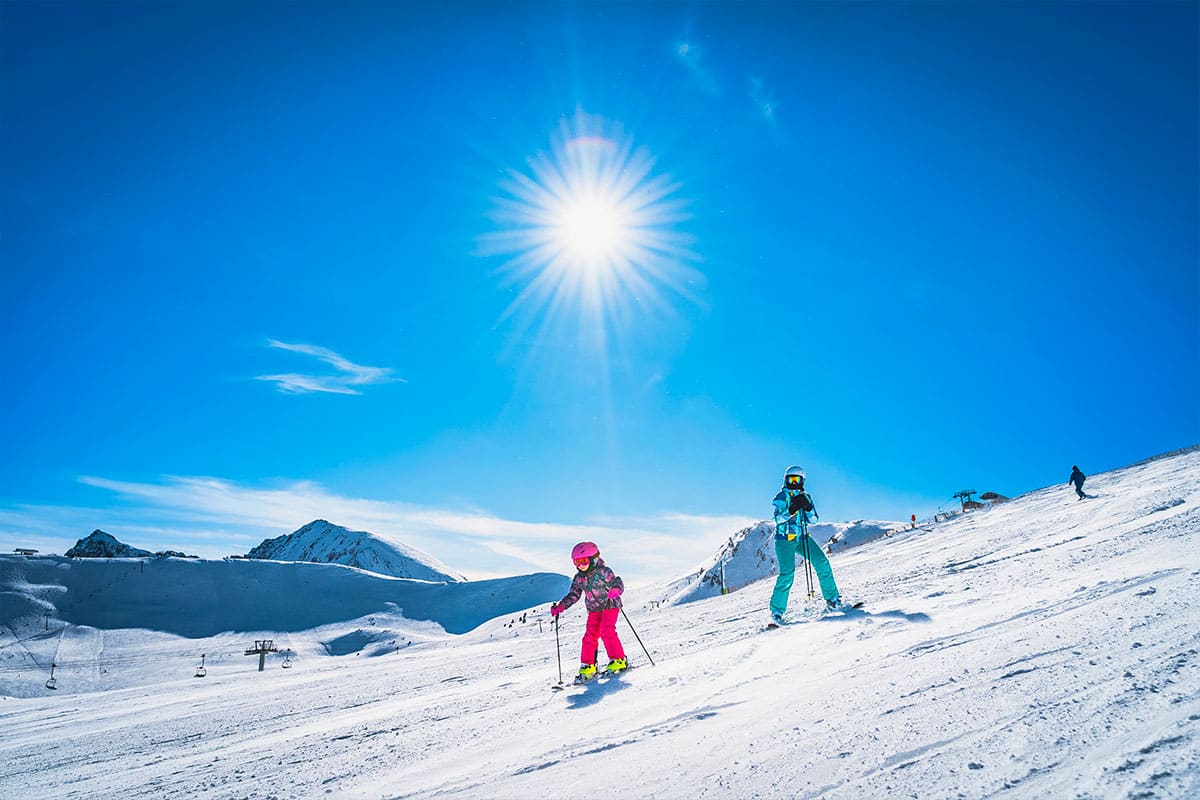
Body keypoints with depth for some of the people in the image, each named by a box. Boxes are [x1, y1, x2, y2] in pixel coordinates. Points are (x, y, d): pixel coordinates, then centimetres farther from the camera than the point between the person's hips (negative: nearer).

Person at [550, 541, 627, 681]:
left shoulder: (603, 571, -14)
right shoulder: (579, 578, 3)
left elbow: (618, 583, -17)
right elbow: (573, 595, 9)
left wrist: (615, 591, -40)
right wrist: (560, 606, -1)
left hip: (610, 606, -6)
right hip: (594, 610, 6)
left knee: (606, 631, -19)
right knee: (590, 635, -2)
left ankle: (619, 660, -10)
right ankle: (588, 666, 7)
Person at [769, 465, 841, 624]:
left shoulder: (806, 496, 11)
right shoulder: (782, 496, -4)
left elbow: (815, 518, 3)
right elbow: (778, 519, -15)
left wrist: (808, 507, -15)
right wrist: (792, 510, -29)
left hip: (802, 538, 5)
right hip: (785, 539, -5)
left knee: (822, 562, -10)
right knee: (787, 573, -16)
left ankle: (832, 599, 4)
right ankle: (776, 610, -6)